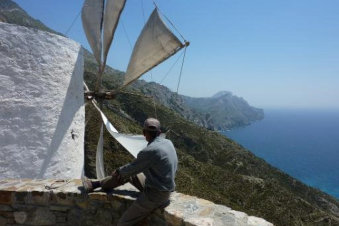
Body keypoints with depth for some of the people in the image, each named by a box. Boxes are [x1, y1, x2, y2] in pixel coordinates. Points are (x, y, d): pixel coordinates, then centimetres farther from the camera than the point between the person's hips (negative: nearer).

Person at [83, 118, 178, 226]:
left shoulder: (149, 151, -30)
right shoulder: (168, 142, -3)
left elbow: (132, 168, -11)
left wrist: (118, 171, 10)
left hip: (155, 194, -9)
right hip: (161, 187, 9)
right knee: (127, 173, 18)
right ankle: (96, 184, 34)